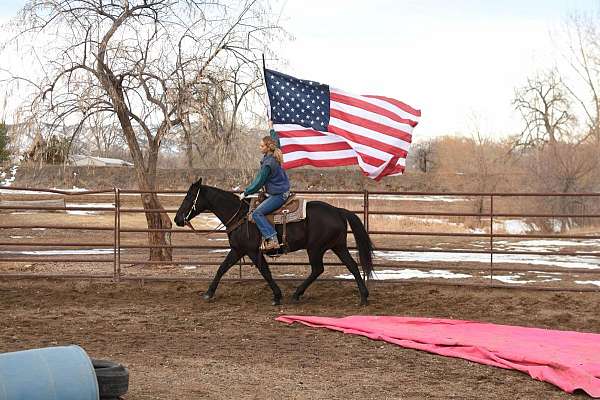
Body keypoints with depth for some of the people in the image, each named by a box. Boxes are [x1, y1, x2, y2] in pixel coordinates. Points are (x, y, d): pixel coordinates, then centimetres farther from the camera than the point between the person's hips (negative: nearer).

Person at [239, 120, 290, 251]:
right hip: (283, 191, 11)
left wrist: (245, 193, -8)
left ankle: (272, 240, -29)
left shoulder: (268, 164, -21)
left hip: (277, 195, -11)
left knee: (257, 213, -20)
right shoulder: (275, 155, 4)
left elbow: (258, 183, -18)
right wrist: (271, 128, 40)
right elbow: (276, 140, 26)